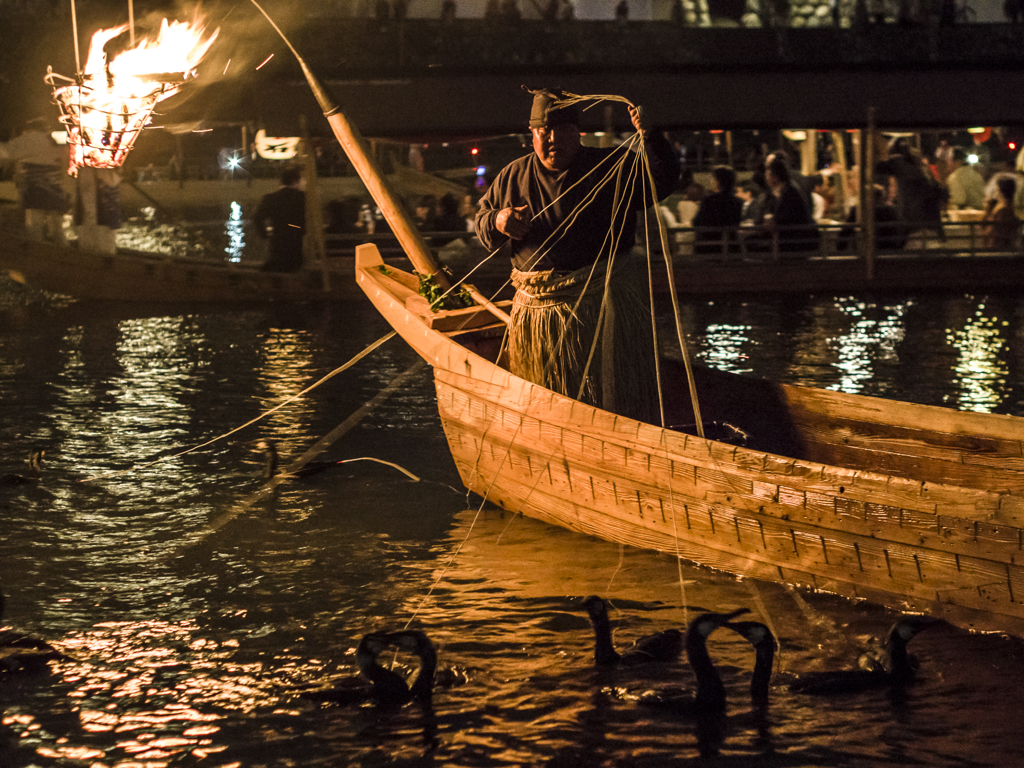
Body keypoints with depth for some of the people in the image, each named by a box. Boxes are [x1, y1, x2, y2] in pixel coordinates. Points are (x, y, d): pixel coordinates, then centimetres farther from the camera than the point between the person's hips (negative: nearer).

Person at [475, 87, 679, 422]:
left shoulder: (611, 169, -2)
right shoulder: (513, 177, 9)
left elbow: (662, 182, -13)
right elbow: (481, 217, 18)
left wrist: (650, 138, -31)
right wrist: (496, 222, -7)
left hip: (601, 304, -3)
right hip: (537, 306, 3)